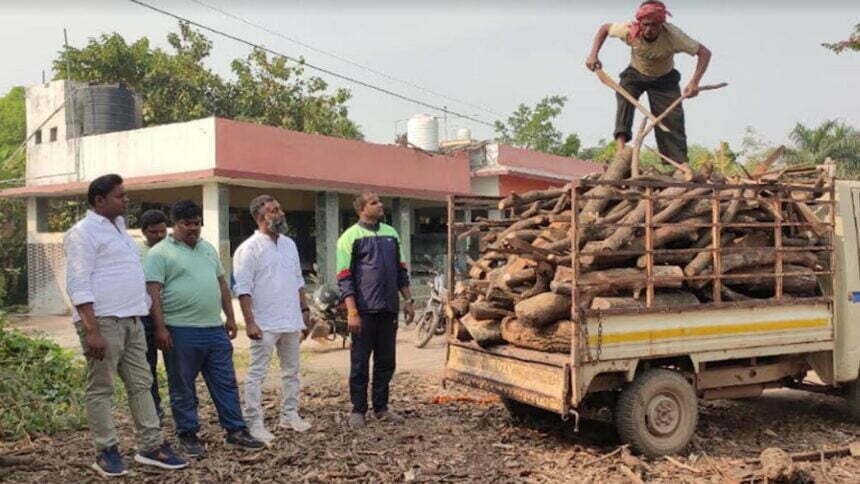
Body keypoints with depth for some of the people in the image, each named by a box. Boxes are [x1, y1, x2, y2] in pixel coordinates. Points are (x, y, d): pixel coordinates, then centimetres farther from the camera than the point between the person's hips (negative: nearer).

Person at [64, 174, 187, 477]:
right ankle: (106, 452, 11)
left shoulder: (118, 226, 18)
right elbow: (78, 286, -16)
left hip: (130, 320, 9)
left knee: (141, 384, 9)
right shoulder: (84, 233, -9)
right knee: (101, 389, 2)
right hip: (103, 321, -9)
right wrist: (92, 330, -22)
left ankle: (150, 446, 15)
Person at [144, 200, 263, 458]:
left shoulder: (209, 249, 16)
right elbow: (153, 293, -11)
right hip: (181, 332, -6)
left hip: (215, 329, 6)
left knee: (226, 383, 9)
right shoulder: (160, 253, -4)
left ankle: (236, 430, 17)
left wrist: (230, 317, 16)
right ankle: (188, 436, 18)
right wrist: (160, 328, -17)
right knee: (182, 388, 6)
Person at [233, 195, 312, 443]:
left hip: (292, 321, 8)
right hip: (265, 324, -7)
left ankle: (290, 415, 27)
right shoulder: (249, 248, -11)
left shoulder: (289, 244, 11)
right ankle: (253, 423, 6)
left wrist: (304, 310, 13)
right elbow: (243, 289, -15)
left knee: (291, 370, 15)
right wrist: (249, 322, -20)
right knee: (257, 374, -1)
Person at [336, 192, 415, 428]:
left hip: (389, 310, 5)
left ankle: (381, 408, 23)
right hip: (365, 310, -5)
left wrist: (408, 300, 13)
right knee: (360, 362, 3)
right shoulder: (351, 237, -4)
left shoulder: (391, 233, 12)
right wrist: (352, 312, -14)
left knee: (386, 362, 11)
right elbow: (344, 278, -8)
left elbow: (401, 270, 18)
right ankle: (358, 410, 15)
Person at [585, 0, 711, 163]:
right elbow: (604, 28, -8)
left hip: (664, 78, -1)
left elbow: (705, 53, -28)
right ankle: (621, 145, -43)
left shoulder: (673, 35, -32)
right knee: (624, 96, -33)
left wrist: (694, 82, -41)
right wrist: (593, 55, -21)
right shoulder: (629, 30, -27)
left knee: (673, 122, -12)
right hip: (635, 74, 1)